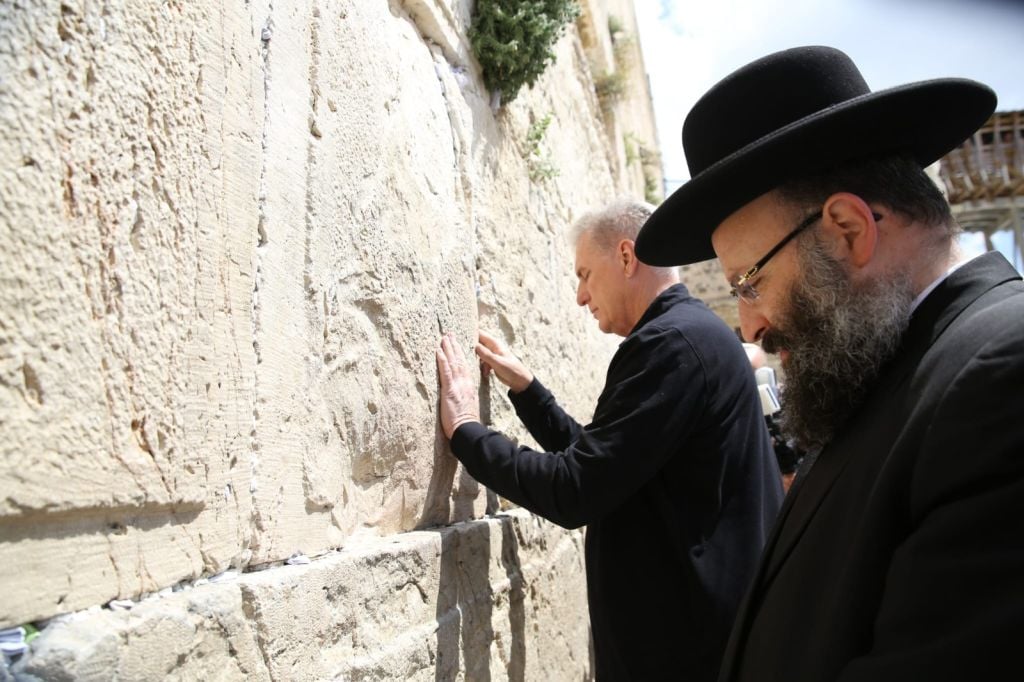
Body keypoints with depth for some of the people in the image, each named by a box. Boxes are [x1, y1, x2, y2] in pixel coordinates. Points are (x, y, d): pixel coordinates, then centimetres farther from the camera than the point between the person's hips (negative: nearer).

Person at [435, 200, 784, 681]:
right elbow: (595, 459, 17)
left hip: (684, 642, -9)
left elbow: (574, 493, -23)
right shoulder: (691, 334, 12)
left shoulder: (672, 343, -20)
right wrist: (525, 388, 13)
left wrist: (465, 430, -12)